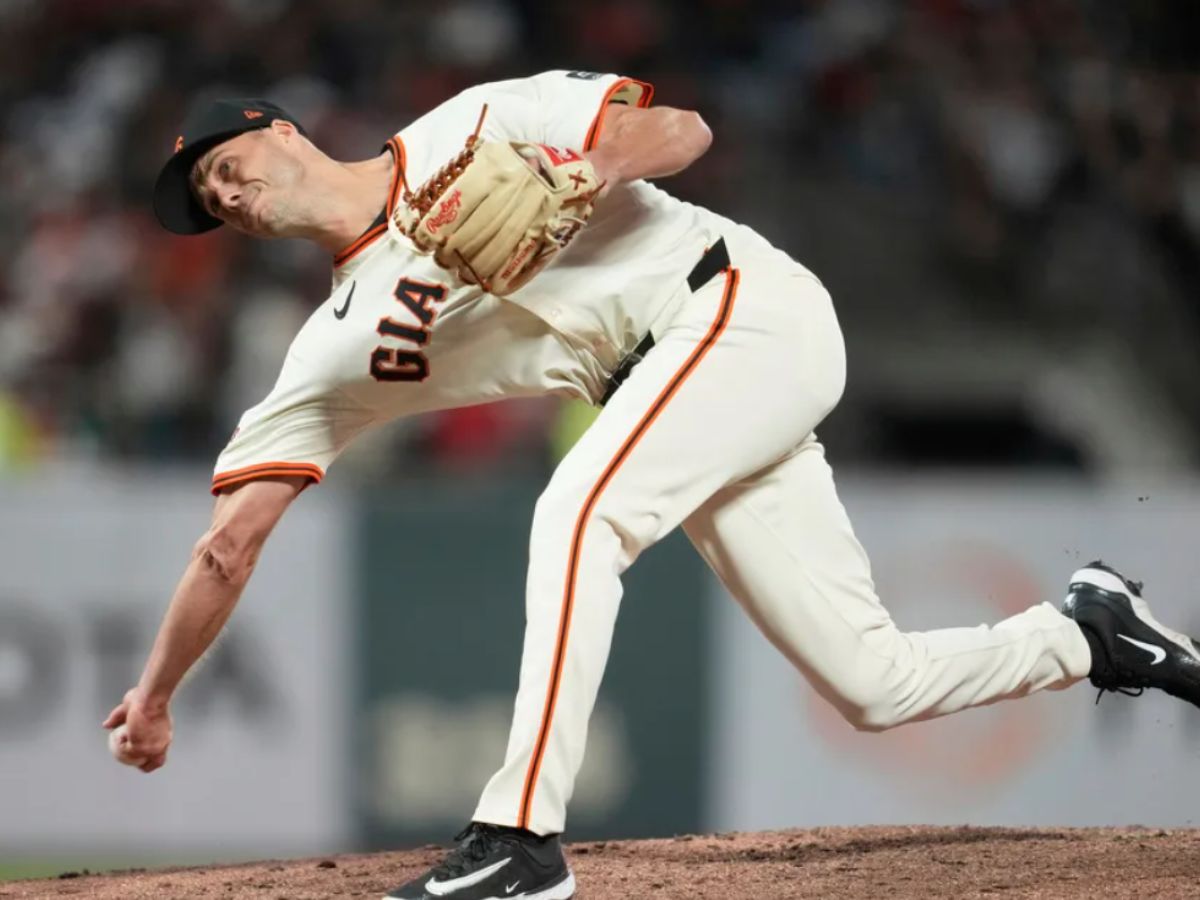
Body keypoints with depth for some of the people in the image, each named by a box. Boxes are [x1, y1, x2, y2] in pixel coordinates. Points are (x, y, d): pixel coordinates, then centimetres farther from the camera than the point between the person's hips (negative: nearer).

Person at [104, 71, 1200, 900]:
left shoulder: (470, 132, -4)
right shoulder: (334, 353, 9)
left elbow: (683, 131, -6)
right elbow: (231, 544, 10)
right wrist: (155, 696, 7)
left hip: (753, 310, -7)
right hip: (677, 396, 7)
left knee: (575, 513, -29)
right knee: (877, 686, 0)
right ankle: (1085, 632, 23)